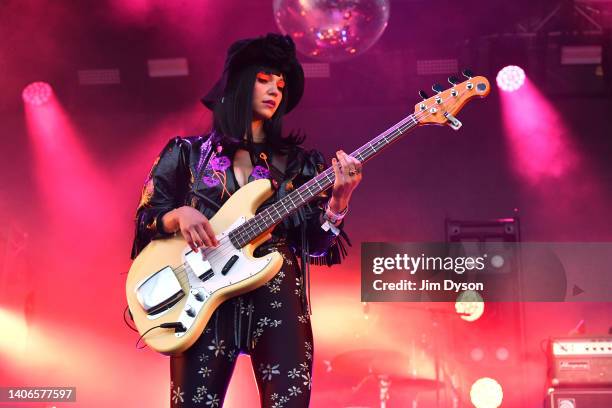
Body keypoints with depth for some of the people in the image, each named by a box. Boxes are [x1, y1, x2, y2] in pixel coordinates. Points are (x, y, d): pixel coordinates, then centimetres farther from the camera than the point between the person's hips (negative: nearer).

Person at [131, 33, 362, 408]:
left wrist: (339, 200, -12)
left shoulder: (296, 163, 12)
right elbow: (145, 222, 7)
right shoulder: (186, 154, 10)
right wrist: (178, 215, -13)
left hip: (278, 300, 1)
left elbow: (316, 246, 5)